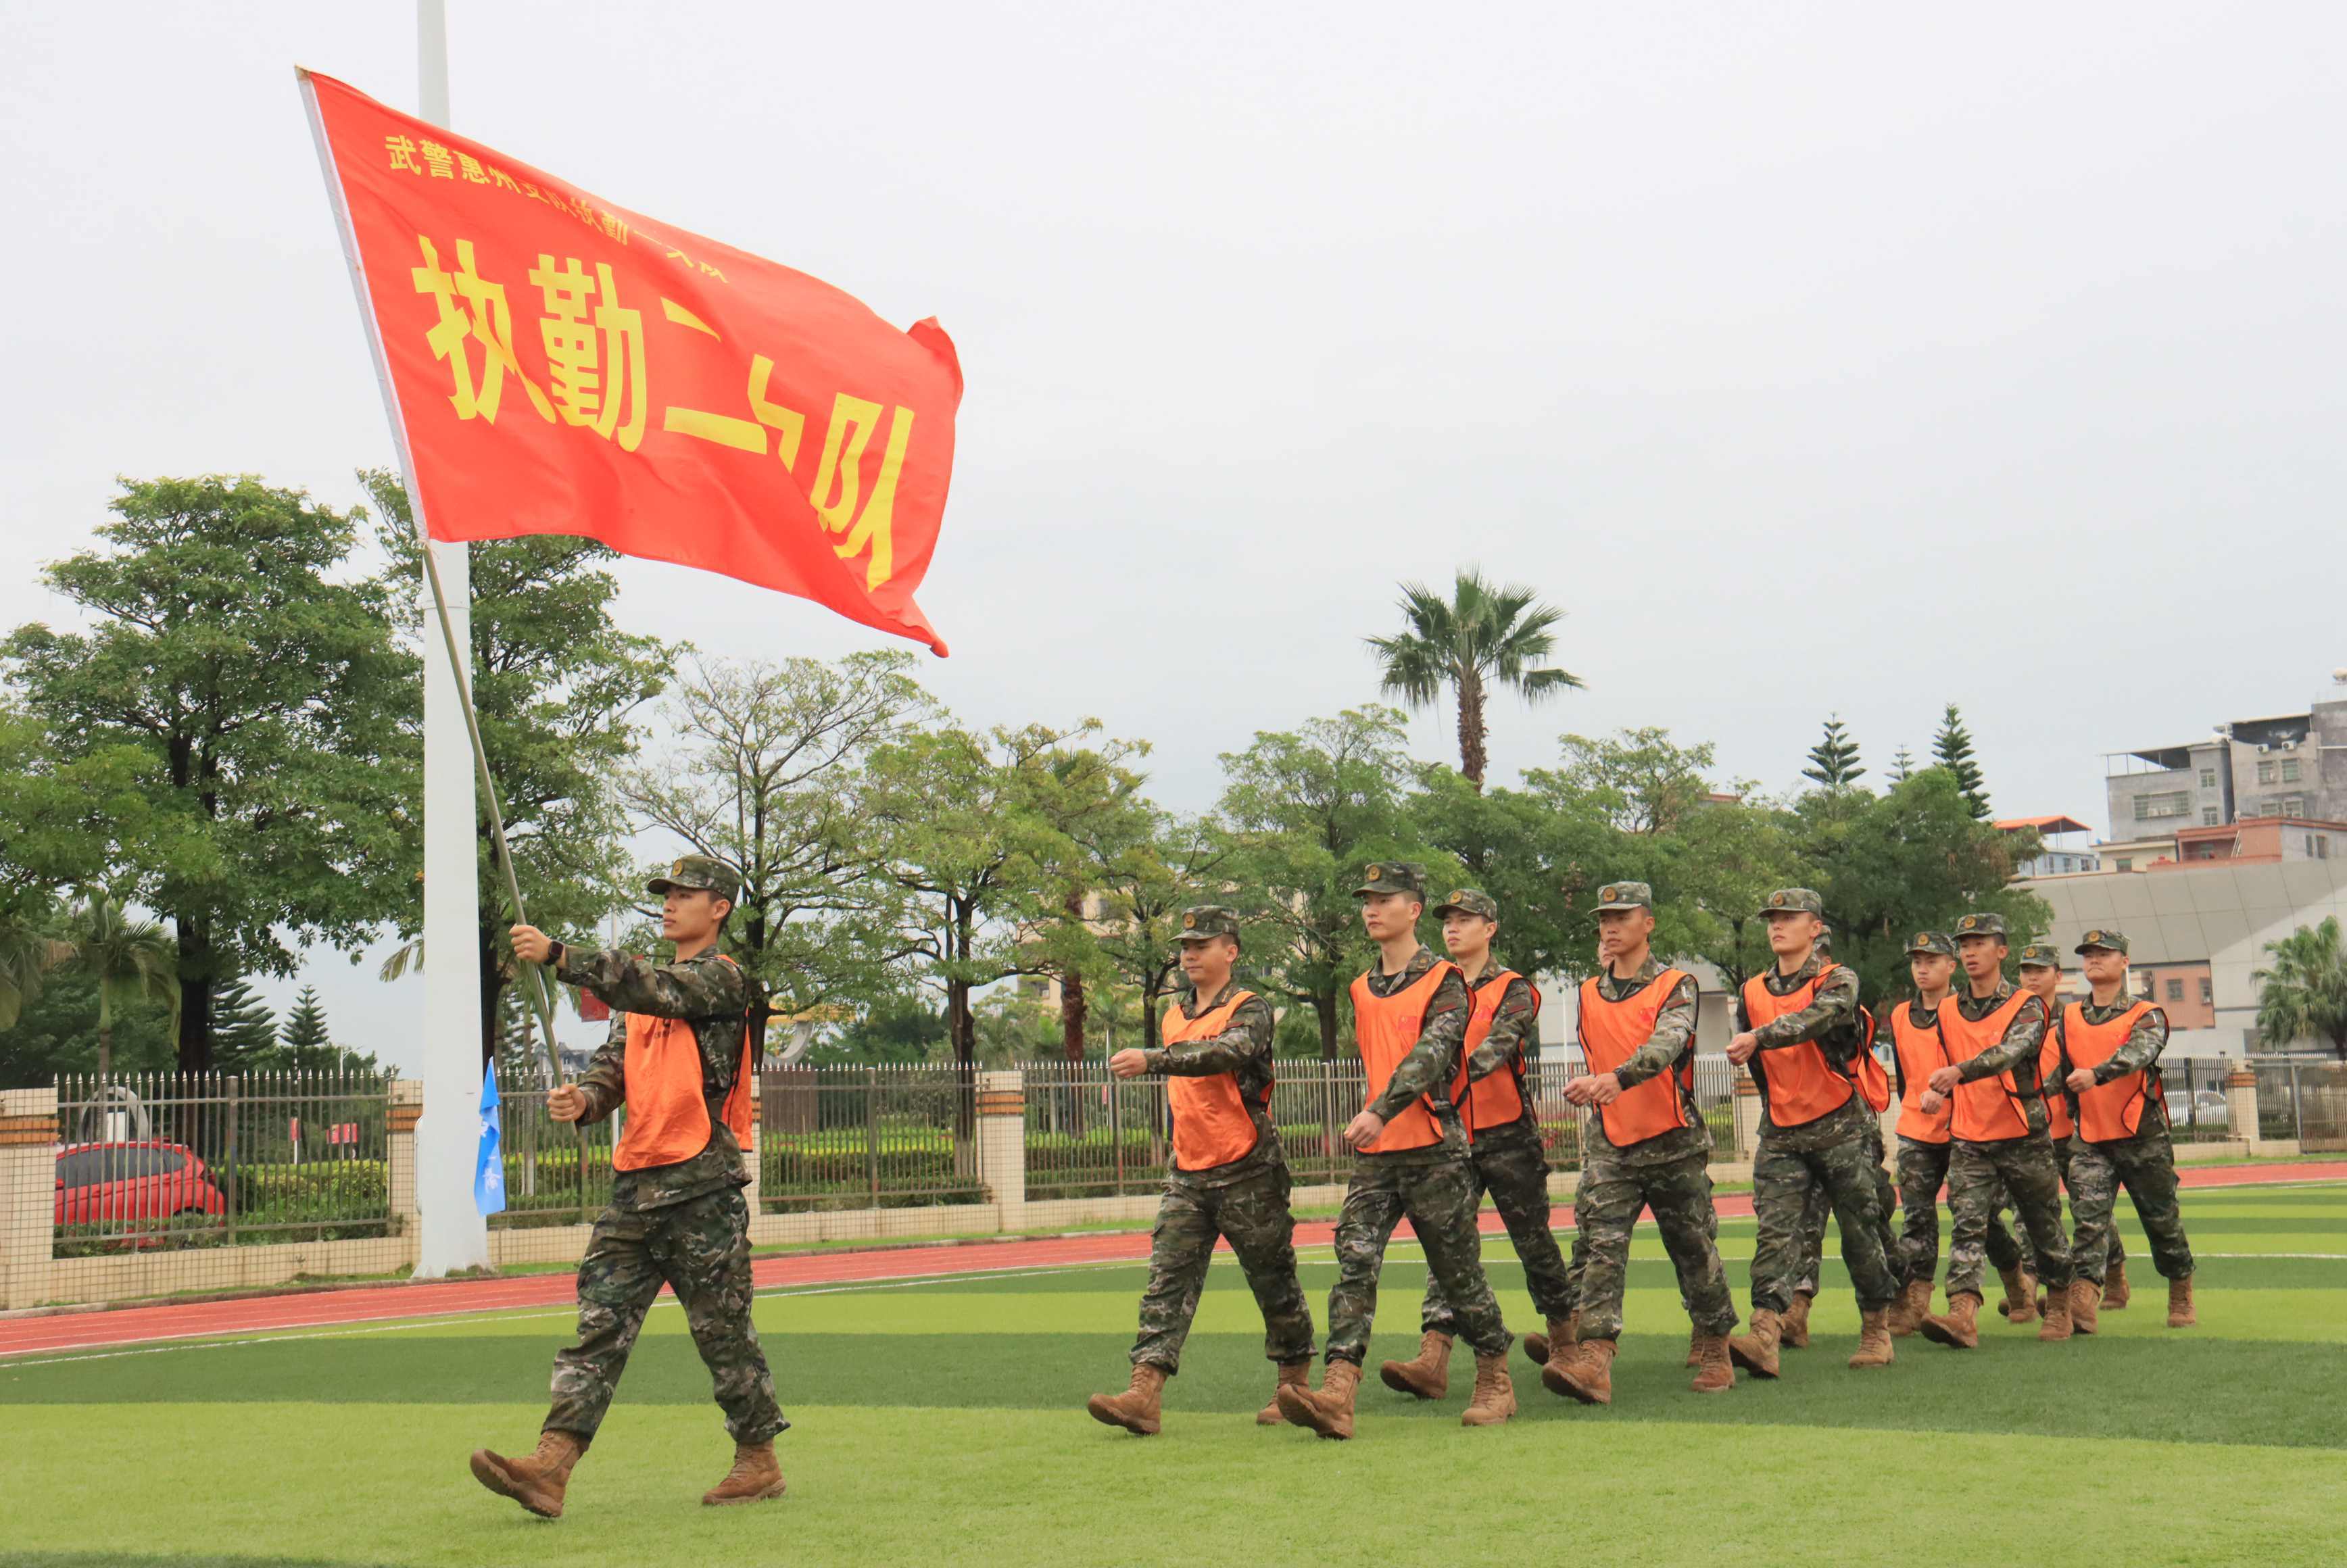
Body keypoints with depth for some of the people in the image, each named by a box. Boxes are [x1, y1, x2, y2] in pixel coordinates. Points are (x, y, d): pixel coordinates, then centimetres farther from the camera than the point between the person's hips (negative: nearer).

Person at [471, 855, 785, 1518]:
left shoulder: (724, 978, -4)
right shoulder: (643, 995, 21)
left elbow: (651, 988, -21)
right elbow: (615, 1063, 14)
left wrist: (559, 955, -27)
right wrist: (585, 1097, -9)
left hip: (701, 1184, -7)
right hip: (636, 1183, 7)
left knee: (722, 1329, 2)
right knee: (600, 1325, -2)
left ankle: (760, 1462, 16)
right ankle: (551, 1468, -8)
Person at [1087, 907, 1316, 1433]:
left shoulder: (1250, 1010, -7)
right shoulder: (1174, 1015, 15)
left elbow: (1229, 1053, -29)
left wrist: (1151, 1060, -39)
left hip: (1248, 1172, -6)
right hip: (1188, 1176, 6)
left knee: (1274, 1282, 5)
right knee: (1167, 1279, -6)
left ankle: (1294, 1384, 22)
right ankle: (1144, 1394, -15)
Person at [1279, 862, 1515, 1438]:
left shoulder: (1444, 982, -6)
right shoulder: (1362, 990, 16)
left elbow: (1431, 1053, -21)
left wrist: (1381, 1112, -32)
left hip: (1435, 1150, -6)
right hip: (1374, 1154, 6)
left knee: (1458, 1269, 4)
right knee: (1354, 1262, -9)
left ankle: (1496, 1383, 21)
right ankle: (1336, 1394, -19)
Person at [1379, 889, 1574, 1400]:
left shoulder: (1514, 990, -2)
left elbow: (1498, 1045, -20)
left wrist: (1461, 1070, -37)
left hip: (1508, 1136, -3)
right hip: (1451, 1136, 4)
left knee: (1534, 1240, 7)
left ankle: (1566, 1335, 26)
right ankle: (1432, 1360, -16)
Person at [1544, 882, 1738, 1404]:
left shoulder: (1676, 986, -7)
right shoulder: (1589, 994, 9)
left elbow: (1666, 1043, -25)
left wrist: (1617, 1079, -39)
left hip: (1673, 1144, -3)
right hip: (1609, 1145, 3)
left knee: (1693, 1250, 7)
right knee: (1603, 1246, -12)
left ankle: (1716, 1354, 23)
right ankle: (1594, 1361, -23)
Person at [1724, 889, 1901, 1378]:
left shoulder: (1838, 981, -6)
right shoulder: (1754, 992, 10)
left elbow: (1815, 1018, -29)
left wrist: (1759, 1037, -44)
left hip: (1839, 1128, -3)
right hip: (1780, 1134, 4)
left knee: (1860, 1231, 4)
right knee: (1775, 1231, -10)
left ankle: (1877, 1331, 19)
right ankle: (1764, 1336, -23)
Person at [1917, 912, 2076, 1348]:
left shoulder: (2026, 1007, -7)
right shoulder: (1948, 1014, 8)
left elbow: (2011, 1050, -28)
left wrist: (1959, 1072, -42)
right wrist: (1937, 1091, 6)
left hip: (2023, 1138, -3)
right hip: (1969, 1142, 3)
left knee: (2044, 1227, 9)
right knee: (1967, 1225, -13)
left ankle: (2059, 1307, 29)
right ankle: (1962, 1314, -26)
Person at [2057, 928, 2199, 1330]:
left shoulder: (2146, 1016, -3)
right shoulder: (2069, 1018, 10)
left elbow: (2139, 1052, -24)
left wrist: (2097, 1074, -41)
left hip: (2142, 1135, -3)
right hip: (2090, 1139, 3)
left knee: (2162, 1220, 7)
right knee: (2088, 1218, -13)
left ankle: (2181, 1297, 25)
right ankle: (2082, 1298, -22)